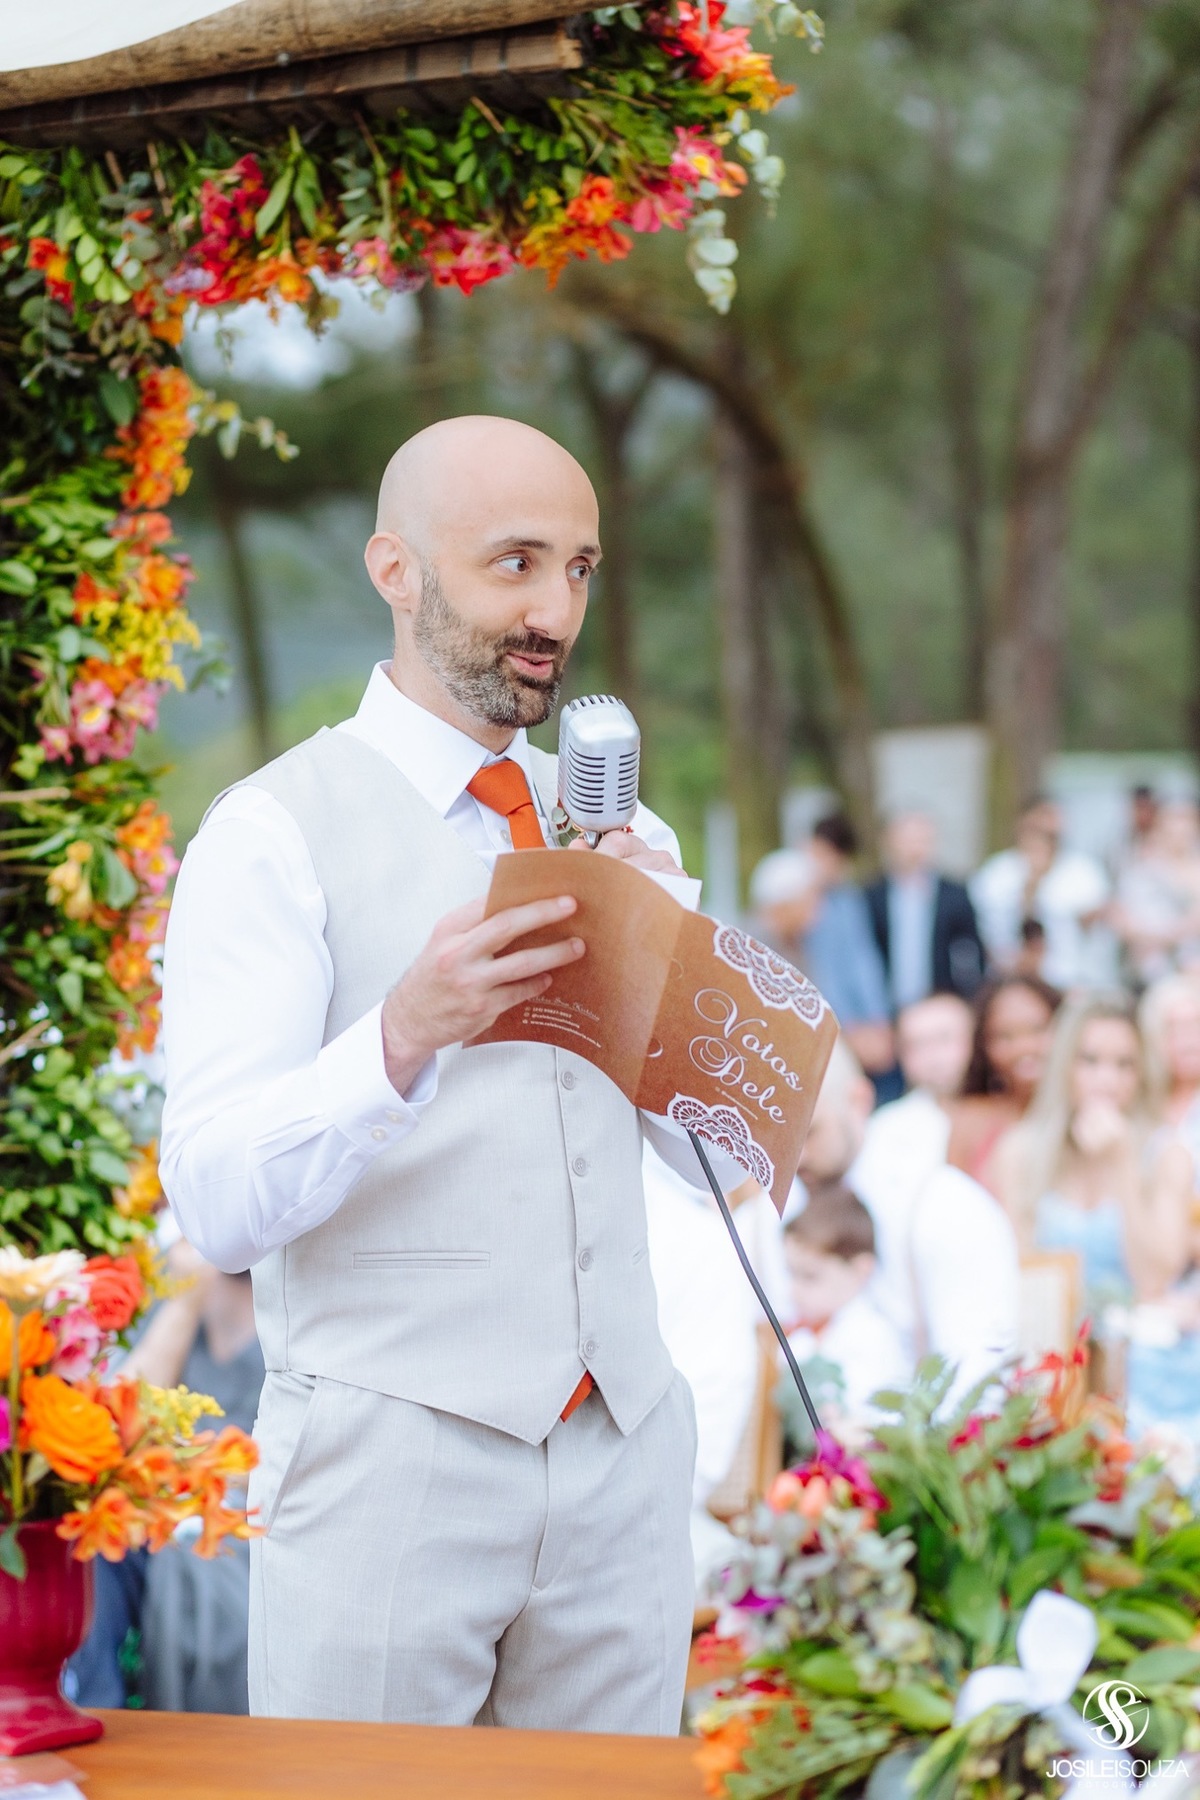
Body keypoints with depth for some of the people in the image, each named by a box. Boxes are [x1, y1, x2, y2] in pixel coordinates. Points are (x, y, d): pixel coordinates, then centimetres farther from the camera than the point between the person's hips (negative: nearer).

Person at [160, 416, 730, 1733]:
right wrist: (403, 1035, -32)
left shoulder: (620, 835, 13)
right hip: (388, 1461, -5)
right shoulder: (278, 833, -5)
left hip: (622, 1459, 5)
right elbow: (218, 1206, -16)